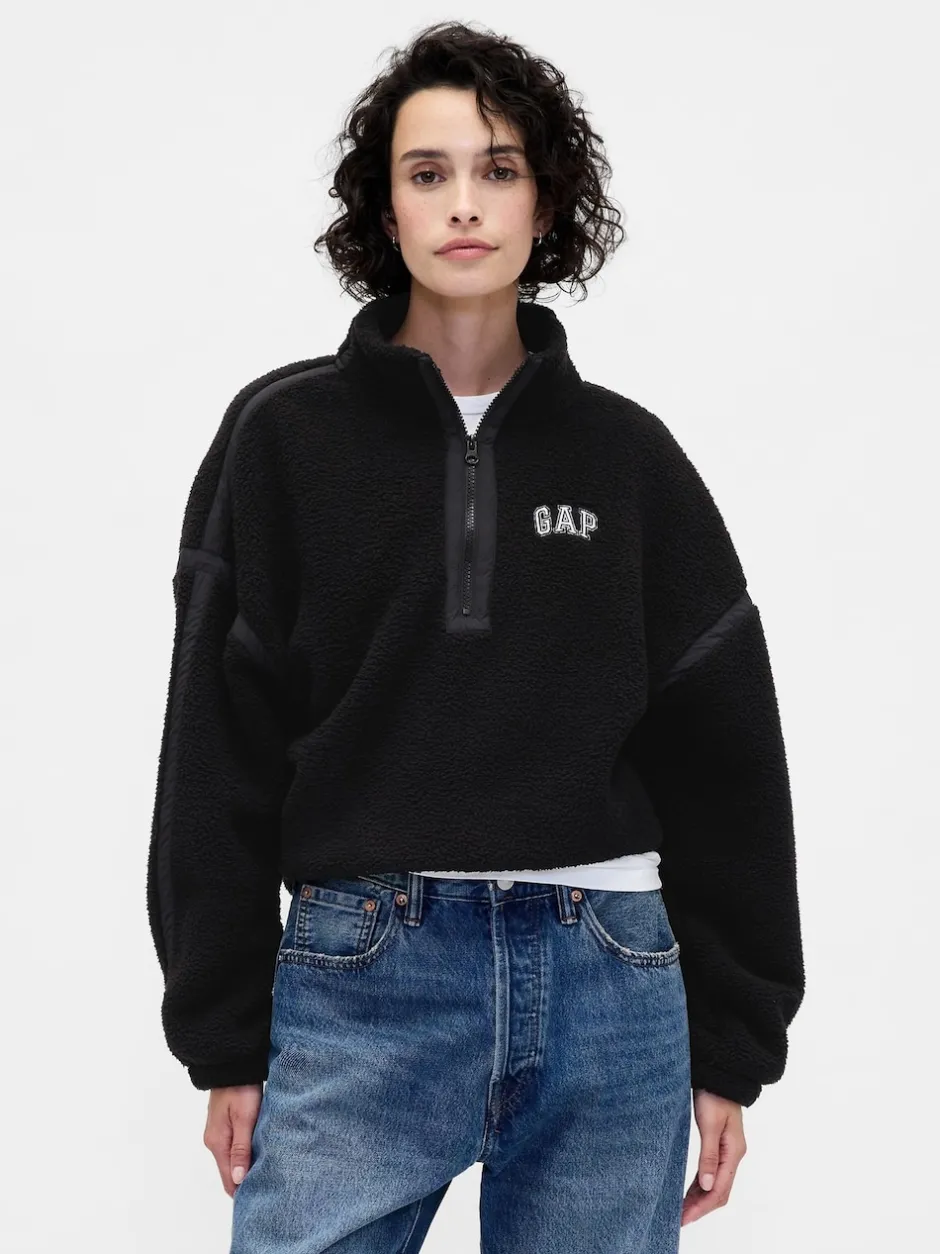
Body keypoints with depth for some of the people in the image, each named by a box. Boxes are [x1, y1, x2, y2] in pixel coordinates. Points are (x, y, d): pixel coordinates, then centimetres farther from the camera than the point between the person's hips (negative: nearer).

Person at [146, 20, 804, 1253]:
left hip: (612, 992, 2)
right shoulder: (286, 434, 3)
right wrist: (224, 1040, 0)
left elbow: (721, 750, 8)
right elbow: (219, 748, 2)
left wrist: (733, 1045, 6)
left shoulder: (628, 453, 7)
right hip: (360, 982, -1)